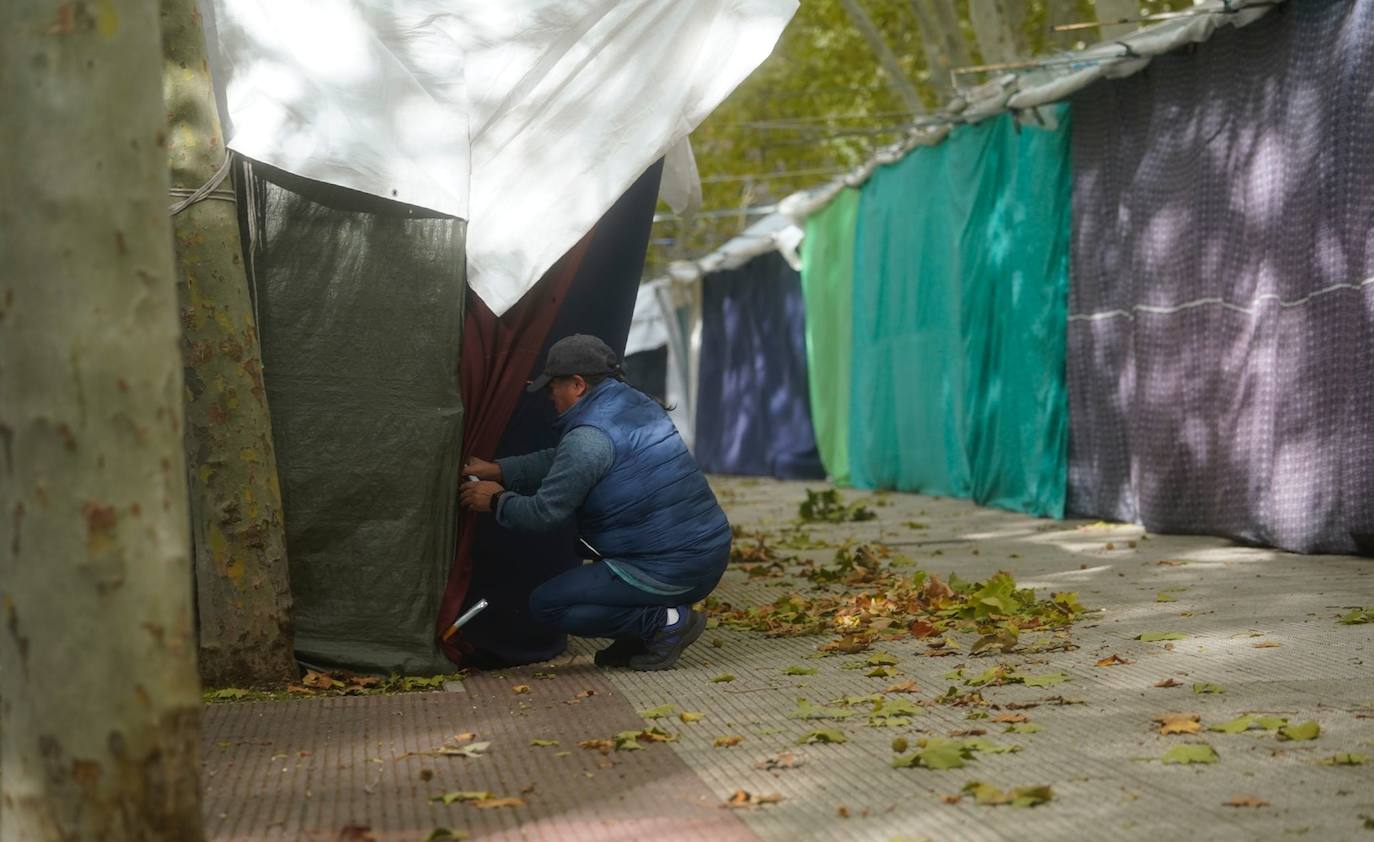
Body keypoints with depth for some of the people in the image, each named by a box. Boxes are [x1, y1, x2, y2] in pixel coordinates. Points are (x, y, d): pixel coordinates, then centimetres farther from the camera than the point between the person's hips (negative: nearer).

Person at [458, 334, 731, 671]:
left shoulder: (590, 437, -16)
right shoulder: (640, 405, 13)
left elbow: (543, 513, -11)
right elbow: (560, 461, 22)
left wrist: (497, 500, 8)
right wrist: (497, 470, 21)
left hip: (669, 574, -9)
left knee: (546, 604, 1)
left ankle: (665, 621, -6)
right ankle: (640, 635, 19)